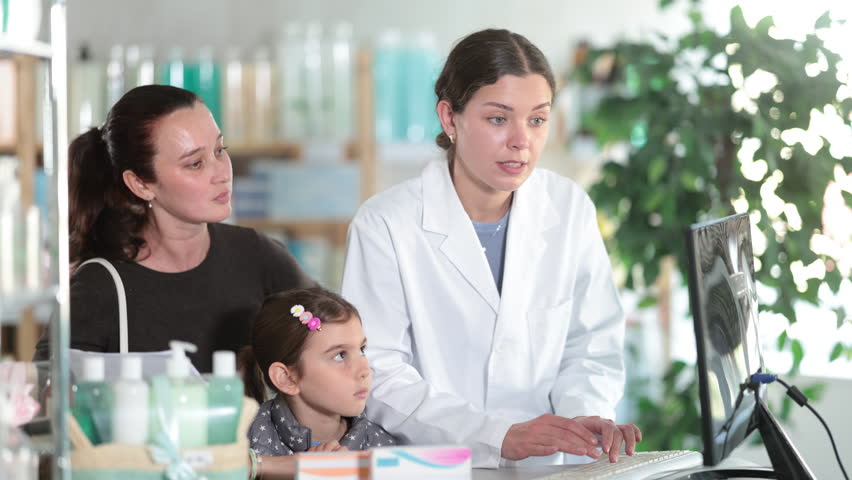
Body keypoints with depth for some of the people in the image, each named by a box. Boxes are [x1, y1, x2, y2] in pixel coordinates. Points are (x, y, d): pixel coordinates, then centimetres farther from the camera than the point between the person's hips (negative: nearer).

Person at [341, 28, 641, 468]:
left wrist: (585, 416, -10)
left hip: (544, 467, 3)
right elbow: (379, 377, -10)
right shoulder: (385, 225, -4)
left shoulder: (570, 209, 8)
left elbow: (591, 349, 12)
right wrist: (500, 436, -21)